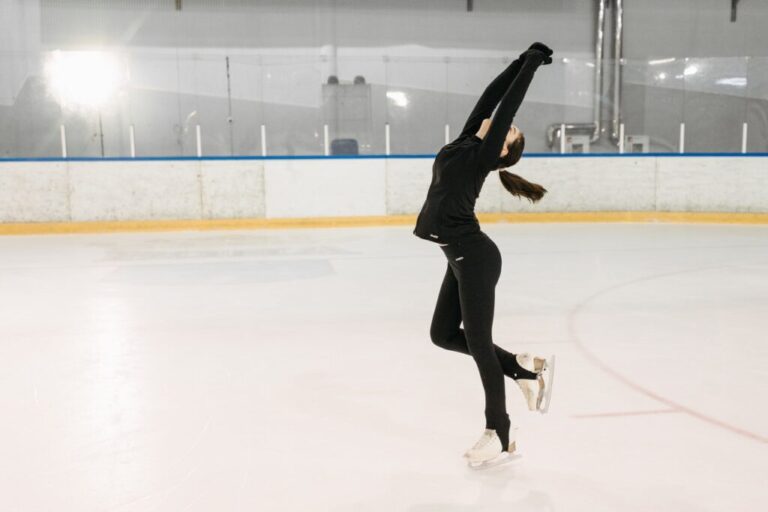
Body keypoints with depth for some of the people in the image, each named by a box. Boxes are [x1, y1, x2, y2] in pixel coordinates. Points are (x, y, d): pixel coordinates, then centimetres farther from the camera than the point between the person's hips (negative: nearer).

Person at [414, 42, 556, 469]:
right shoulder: (465, 145, 13)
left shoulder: (482, 156, -7)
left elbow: (508, 103, -9)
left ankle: (500, 436, 10)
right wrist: (522, 61, 19)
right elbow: (489, 97, 14)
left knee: (478, 342, -2)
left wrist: (533, 63, -3)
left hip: (475, 258, -9)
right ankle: (526, 368, 22)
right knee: (444, 334, 15)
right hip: (464, 258, 9)